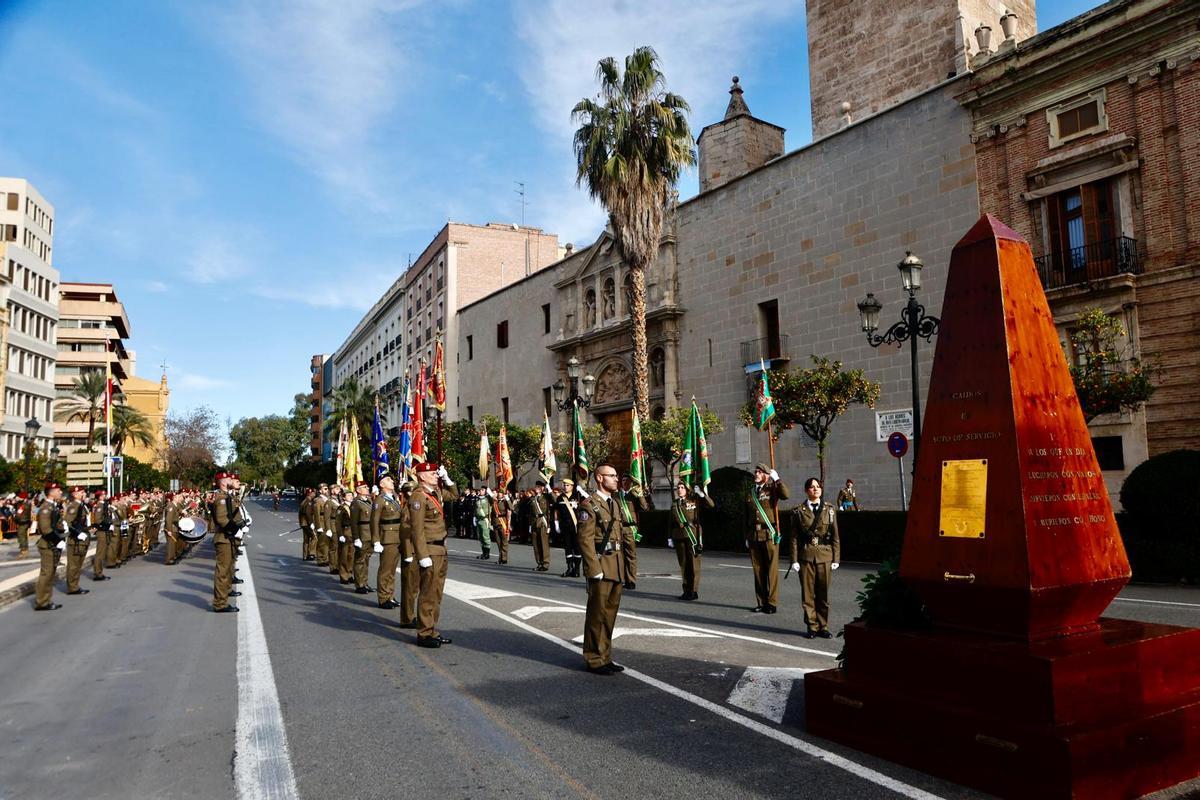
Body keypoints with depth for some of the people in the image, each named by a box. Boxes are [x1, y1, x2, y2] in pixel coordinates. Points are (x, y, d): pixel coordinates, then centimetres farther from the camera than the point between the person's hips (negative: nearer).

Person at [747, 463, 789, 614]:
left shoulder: (772, 489, 1)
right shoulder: (751, 492, 15)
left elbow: (786, 495, -22)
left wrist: (776, 479, -18)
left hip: (770, 534, -5)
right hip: (754, 535, 5)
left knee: (772, 569, -2)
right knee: (758, 569, 7)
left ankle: (772, 603, 4)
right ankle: (761, 602, 15)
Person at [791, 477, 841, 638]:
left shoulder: (829, 509, 6)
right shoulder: (799, 511, 3)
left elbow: (835, 536, 6)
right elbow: (794, 537, 2)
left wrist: (836, 558, 1)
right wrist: (794, 560, -3)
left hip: (825, 555, 1)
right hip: (806, 556, -1)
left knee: (823, 593, 6)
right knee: (808, 593, 2)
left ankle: (823, 626, 18)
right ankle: (812, 627, 13)